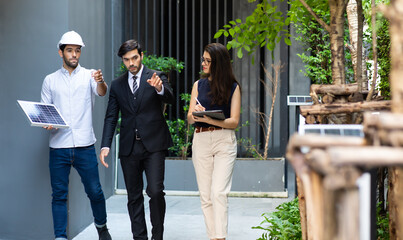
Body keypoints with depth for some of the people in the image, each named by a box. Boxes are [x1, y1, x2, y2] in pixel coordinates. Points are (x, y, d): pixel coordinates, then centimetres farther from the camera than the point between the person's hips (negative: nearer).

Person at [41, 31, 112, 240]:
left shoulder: (89, 75, 7)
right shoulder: (50, 80, 12)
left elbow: (101, 92, -13)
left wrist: (100, 82, -36)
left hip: (84, 145, -1)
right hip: (58, 146, 1)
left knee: (95, 191, 3)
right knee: (59, 194, 1)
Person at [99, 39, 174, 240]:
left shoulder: (156, 77, 3)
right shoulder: (117, 85, 11)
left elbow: (170, 99, -14)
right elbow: (111, 117, 10)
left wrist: (159, 88, -37)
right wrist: (105, 145, -1)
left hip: (153, 144, -3)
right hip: (129, 148, 3)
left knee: (155, 191, -13)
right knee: (134, 197, 7)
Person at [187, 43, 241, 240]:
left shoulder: (233, 87, 2)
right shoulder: (198, 85, 11)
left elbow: (234, 121, -4)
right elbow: (189, 119, 9)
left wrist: (210, 119, -19)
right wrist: (195, 113, -15)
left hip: (224, 141, -4)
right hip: (201, 141, 4)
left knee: (219, 193, -14)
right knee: (205, 195, 3)